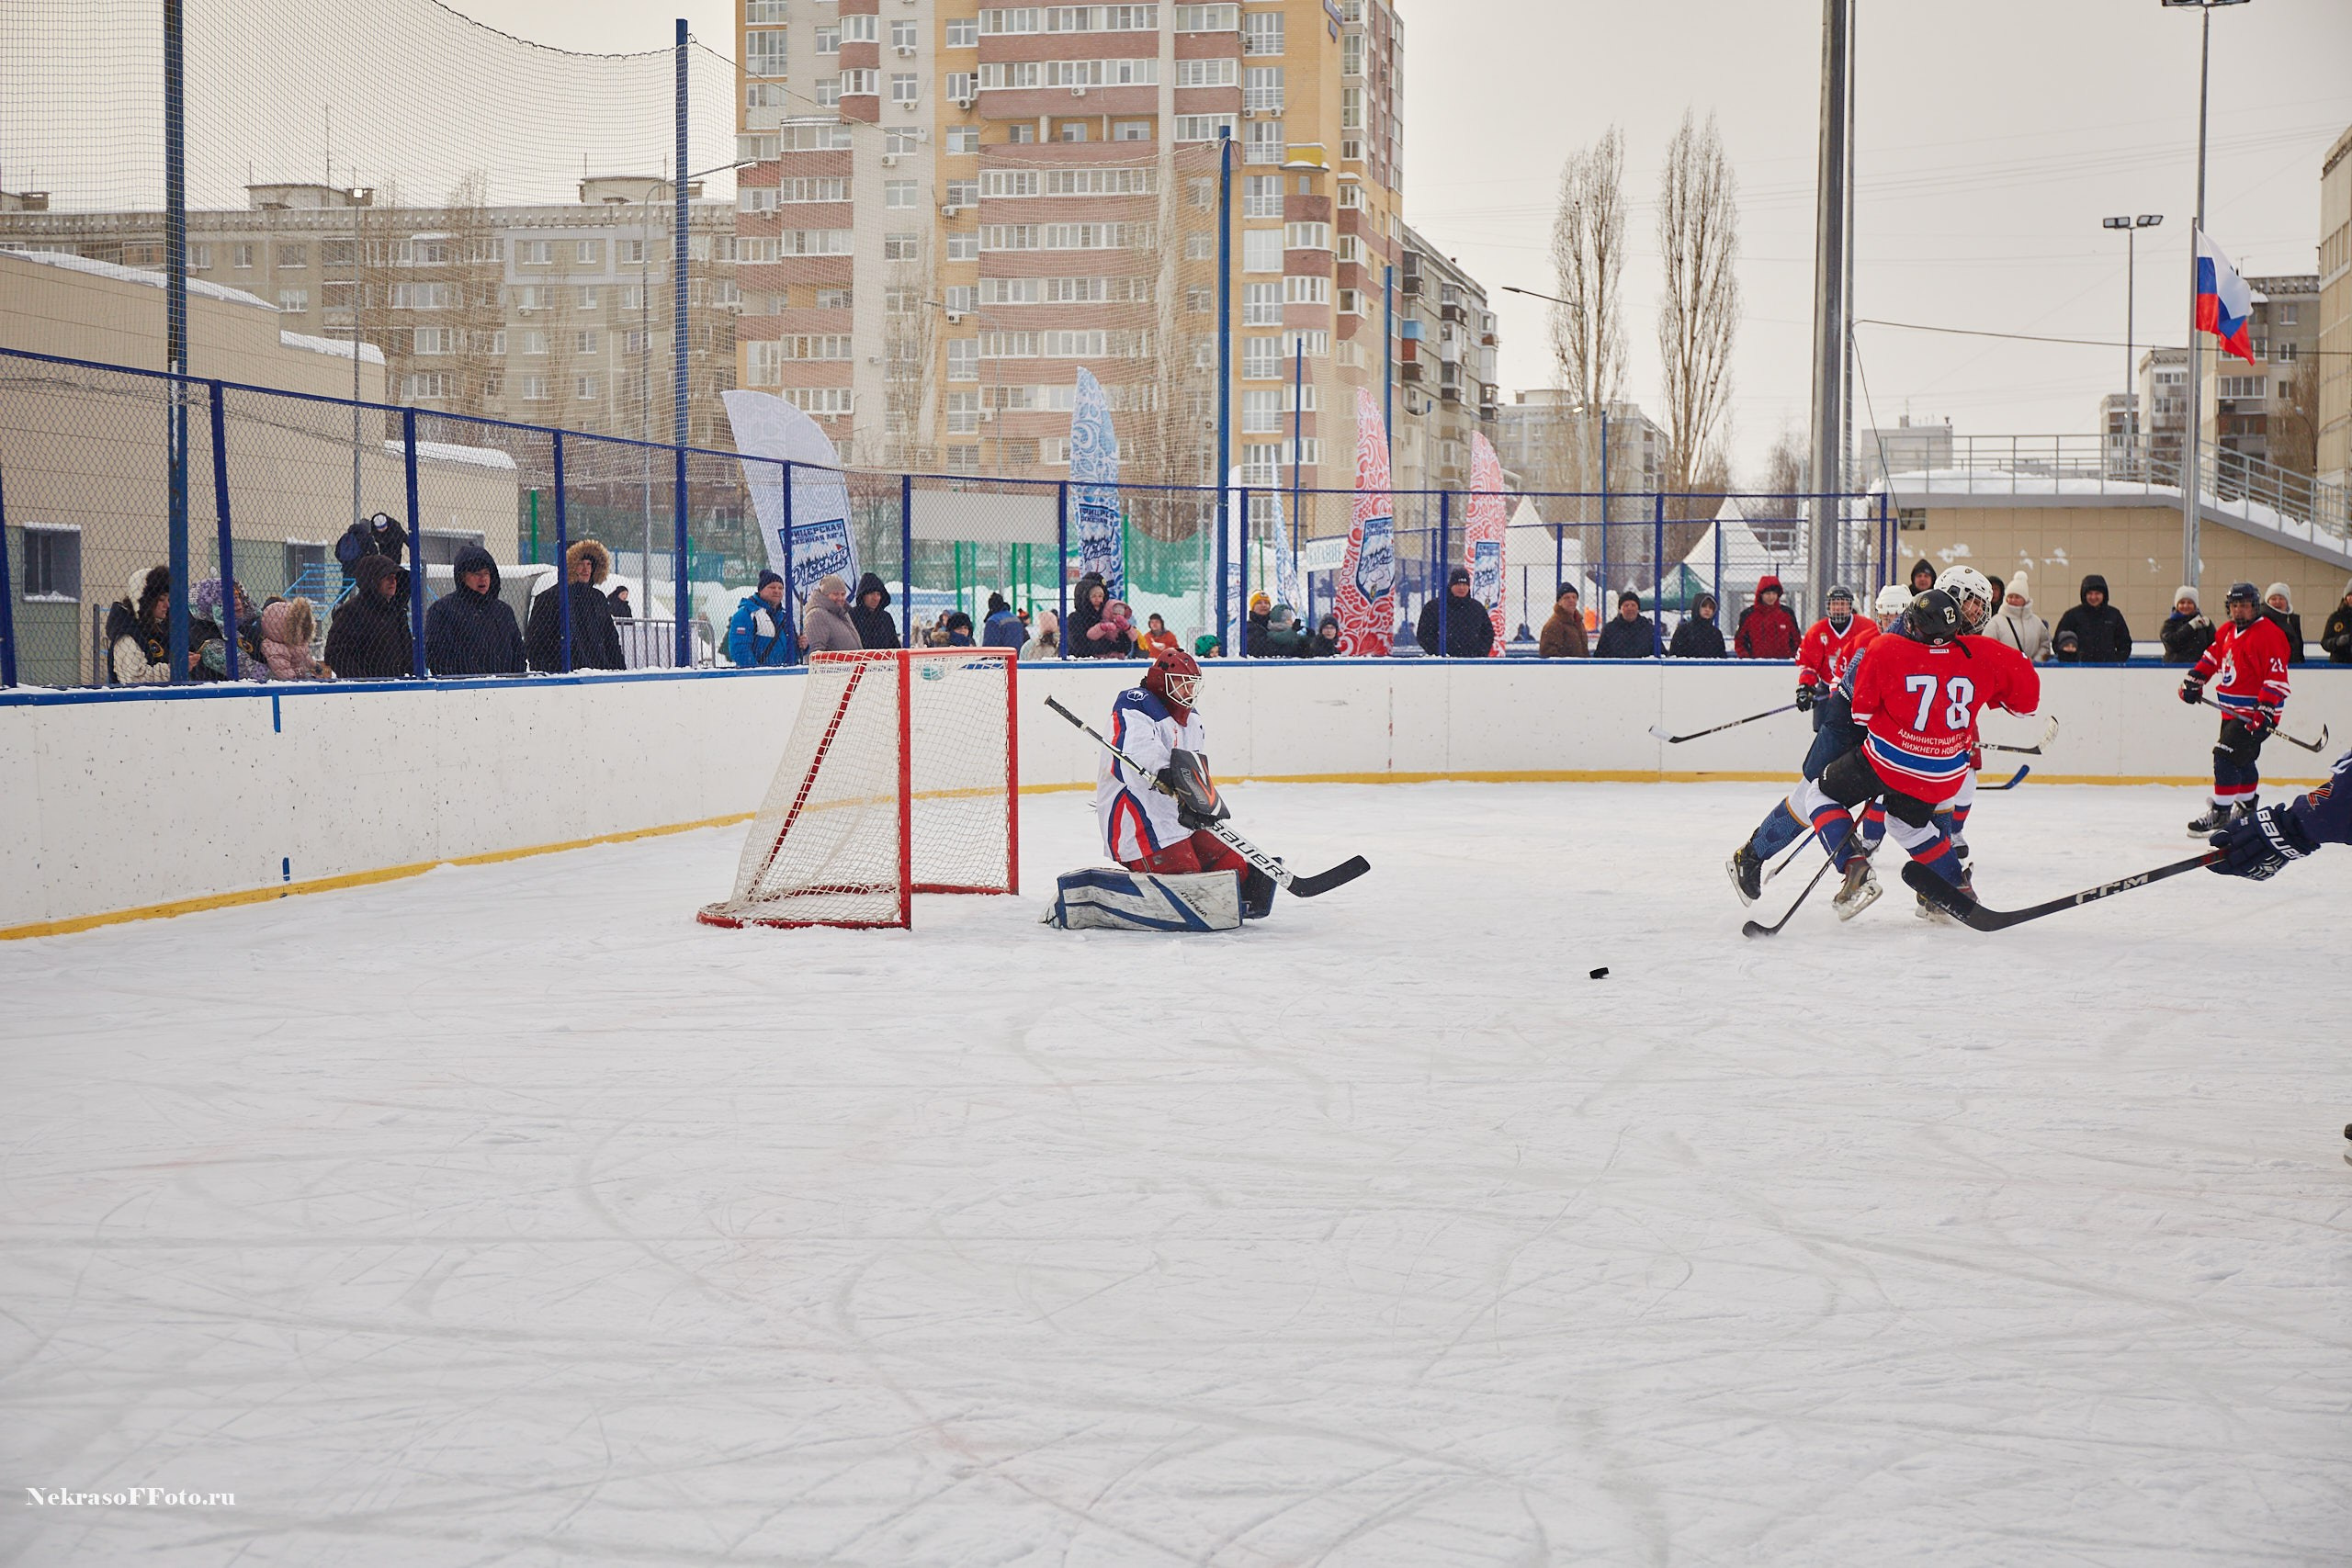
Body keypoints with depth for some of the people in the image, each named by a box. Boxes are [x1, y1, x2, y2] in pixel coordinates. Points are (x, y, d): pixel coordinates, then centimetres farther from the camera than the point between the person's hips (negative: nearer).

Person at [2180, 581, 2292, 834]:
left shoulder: (2268, 634, -18)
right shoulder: (2227, 631, 9)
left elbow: (2277, 676, -23)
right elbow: (2212, 656, 26)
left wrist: (2265, 709, -29)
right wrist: (2195, 680, 16)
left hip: (2256, 711, -9)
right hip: (2233, 710, 9)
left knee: (2227, 755, -16)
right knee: (2241, 758, 21)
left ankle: (2220, 814, -13)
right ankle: (2246, 808, 38)